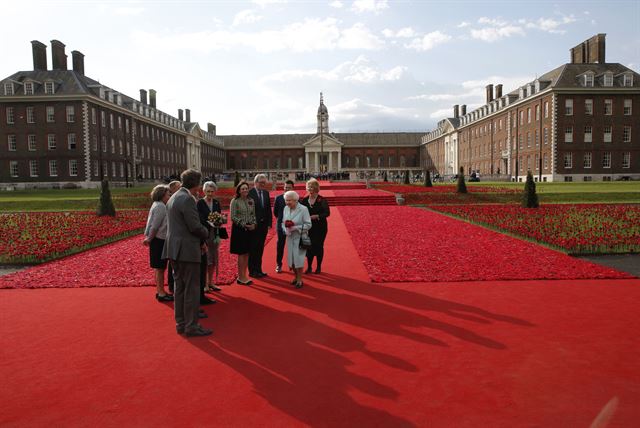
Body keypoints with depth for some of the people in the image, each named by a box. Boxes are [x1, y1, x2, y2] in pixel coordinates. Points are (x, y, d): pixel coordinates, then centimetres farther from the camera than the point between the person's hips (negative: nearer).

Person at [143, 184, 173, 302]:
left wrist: (148, 237, 13)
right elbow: (155, 226, -18)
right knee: (160, 267, -3)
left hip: (158, 240, 10)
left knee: (158, 267, 15)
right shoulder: (160, 206, -16)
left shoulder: (157, 205, 15)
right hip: (159, 240, -10)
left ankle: (159, 291, 24)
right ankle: (161, 293, 4)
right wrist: (149, 239, -9)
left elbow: (151, 224, 15)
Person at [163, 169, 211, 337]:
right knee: (192, 289, -2)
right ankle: (191, 326, 4)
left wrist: (199, 240, 15)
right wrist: (206, 233, 1)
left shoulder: (173, 197, 15)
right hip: (187, 250, -10)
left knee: (180, 287, 15)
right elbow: (195, 226, -20)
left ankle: (180, 323, 23)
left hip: (174, 249, 10)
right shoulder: (187, 199, -16)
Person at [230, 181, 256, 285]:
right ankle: (240, 277, 6)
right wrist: (244, 225, -14)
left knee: (247, 253, 8)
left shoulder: (251, 201, 9)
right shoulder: (235, 201, -6)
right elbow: (233, 217, -11)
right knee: (241, 253, -2)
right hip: (239, 229, -5)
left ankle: (244, 276, 17)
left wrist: (254, 224, -4)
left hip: (250, 229, 5)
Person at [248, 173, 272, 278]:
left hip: (263, 225, 6)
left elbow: (268, 209, 11)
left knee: (260, 248, 13)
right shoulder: (250, 193, -11)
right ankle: (252, 271, 12)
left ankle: (258, 270, 22)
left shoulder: (266, 193, 10)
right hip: (253, 225, -6)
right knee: (253, 248, 2)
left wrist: (269, 223, 6)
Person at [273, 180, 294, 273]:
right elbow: (275, 212, 9)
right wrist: (281, 219, 12)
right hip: (281, 225, 1)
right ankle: (279, 265, 17)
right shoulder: (278, 198, 0)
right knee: (280, 245, 6)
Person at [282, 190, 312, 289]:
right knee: (291, 258, 10)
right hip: (290, 237, 5)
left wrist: (295, 228, -21)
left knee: (298, 258, -3)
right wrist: (286, 230, -11)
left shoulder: (303, 209, -15)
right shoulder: (286, 208, 2)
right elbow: (283, 222, 9)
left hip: (300, 238, -5)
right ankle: (296, 277, 29)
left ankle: (299, 280, 11)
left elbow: (308, 225, -13)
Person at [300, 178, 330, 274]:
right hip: (309, 227, 3)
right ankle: (309, 267, 17)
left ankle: (319, 267, 16)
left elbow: (327, 213, -11)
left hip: (320, 227, -3)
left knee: (319, 246, 3)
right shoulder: (304, 200, 5)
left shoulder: (322, 200, -7)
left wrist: (316, 216, -22)